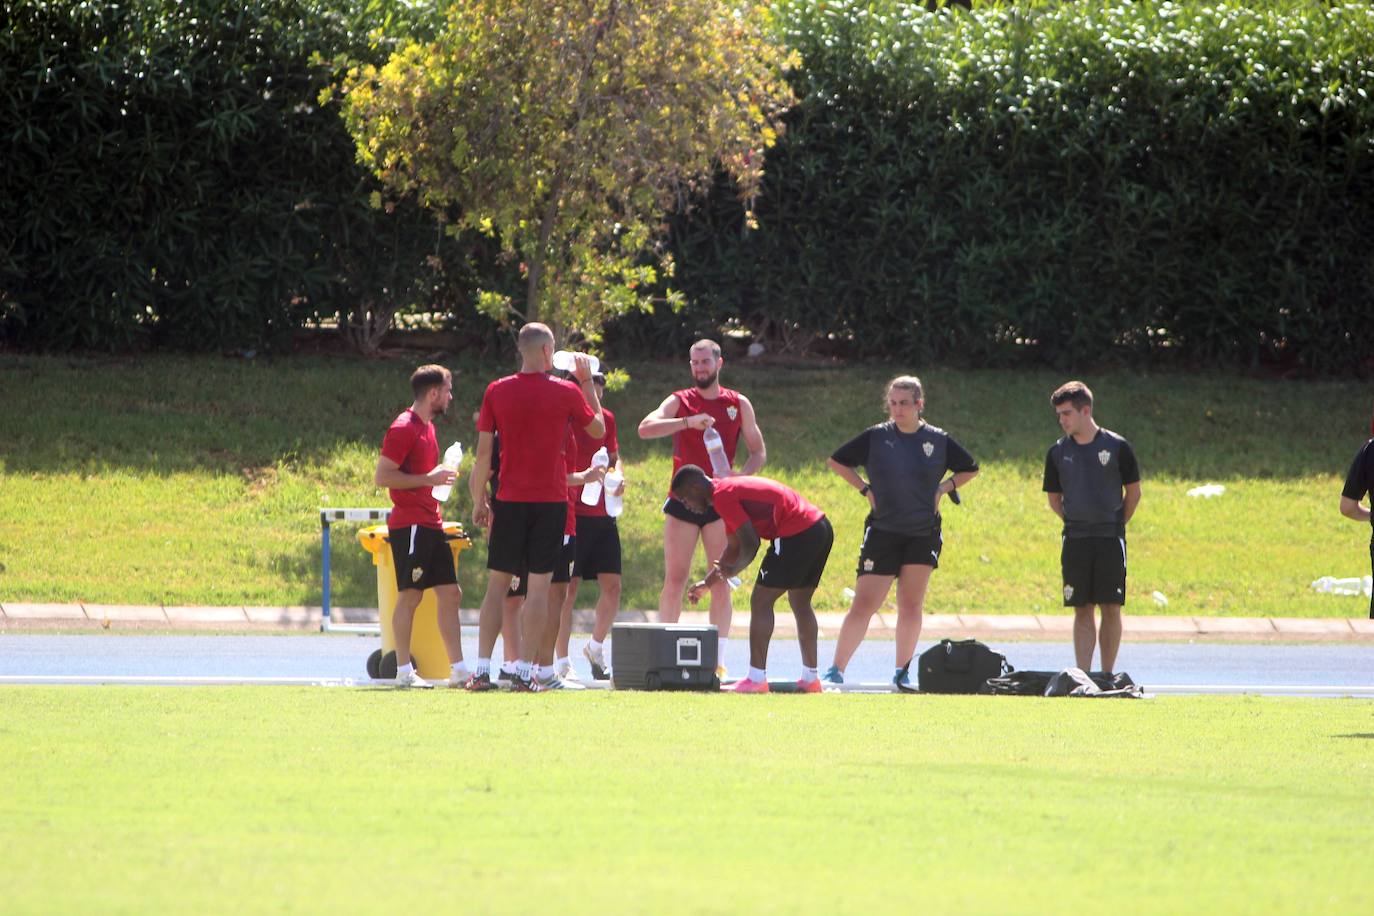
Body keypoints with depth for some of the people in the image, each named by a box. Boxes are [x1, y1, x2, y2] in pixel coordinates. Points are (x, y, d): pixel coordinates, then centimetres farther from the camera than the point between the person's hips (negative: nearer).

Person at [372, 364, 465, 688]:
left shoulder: (427, 427, 18)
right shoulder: (404, 428, -12)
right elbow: (382, 476, -18)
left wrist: (440, 477, 14)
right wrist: (429, 479, -18)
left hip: (430, 525, 10)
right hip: (409, 524, -10)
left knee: (450, 593, 7)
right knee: (410, 595, -7)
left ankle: (458, 669, 8)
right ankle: (404, 671, -3)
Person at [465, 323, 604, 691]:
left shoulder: (496, 392, -1)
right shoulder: (567, 393, -4)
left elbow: (483, 452, 0)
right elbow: (598, 428, 13)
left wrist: (479, 501, 8)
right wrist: (588, 383, 21)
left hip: (509, 501, 1)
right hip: (550, 501, -1)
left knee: (497, 584, 6)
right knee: (539, 586, 1)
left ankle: (482, 669, 1)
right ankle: (525, 669, -4)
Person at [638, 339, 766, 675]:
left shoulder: (738, 405, 8)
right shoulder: (679, 401, 4)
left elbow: (759, 452, 10)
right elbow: (645, 428, -13)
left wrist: (741, 474, -11)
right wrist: (688, 422, -26)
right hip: (682, 499, -1)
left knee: (720, 582, -2)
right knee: (674, 580, -2)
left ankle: (718, 658, -1)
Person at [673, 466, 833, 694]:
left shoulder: (723, 496, -9)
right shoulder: (730, 491, 22)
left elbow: (751, 542, -15)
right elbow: (734, 546, 30)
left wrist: (734, 569, -13)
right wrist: (708, 583, 31)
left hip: (797, 535, -10)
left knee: (761, 602, -4)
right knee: (800, 603, 19)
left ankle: (756, 679, -7)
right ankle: (810, 679, 23)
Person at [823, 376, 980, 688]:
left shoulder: (938, 440, 1)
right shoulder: (876, 437, -2)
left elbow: (970, 469, 16)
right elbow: (836, 461, 8)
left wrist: (942, 488, 2)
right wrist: (865, 489, 0)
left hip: (924, 533, 1)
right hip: (882, 532, -1)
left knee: (911, 606, 1)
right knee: (864, 605, -6)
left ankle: (902, 672, 11)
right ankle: (836, 670, -1)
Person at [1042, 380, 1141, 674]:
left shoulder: (1117, 447, -4)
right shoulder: (1058, 452, 4)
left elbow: (1133, 492, 5)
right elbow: (1053, 497, 15)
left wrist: (1115, 525, 6)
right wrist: (1076, 523, 8)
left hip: (1110, 540, -2)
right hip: (1075, 540, 2)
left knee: (1111, 609, -1)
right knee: (1082, 610, 1)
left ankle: (1107, 678, 6)